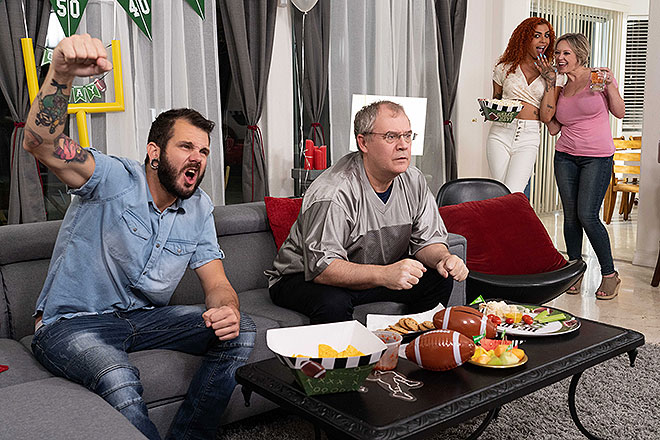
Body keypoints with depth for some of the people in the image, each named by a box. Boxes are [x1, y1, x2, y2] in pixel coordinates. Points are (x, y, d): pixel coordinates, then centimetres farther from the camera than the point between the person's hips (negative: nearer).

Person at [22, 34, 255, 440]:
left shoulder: (200, 209, 2)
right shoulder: (114, 179, -14)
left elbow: (217, 283, 1)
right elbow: (42, 145, -31)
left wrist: (227, 310, -25)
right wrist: (62, 72, -49)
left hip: (144, 317, 6)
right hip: (72, 323, -5)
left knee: (241, 331, -12)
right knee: (120, 380, -38)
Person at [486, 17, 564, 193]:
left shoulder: (552, 74, 7)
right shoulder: (505, 68, 8)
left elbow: (546, 117, -1)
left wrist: (550, 80, -5)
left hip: (529, 138, -1)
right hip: (500, 134, 1)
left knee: (513, 196, -15)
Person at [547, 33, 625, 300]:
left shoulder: (599, 78, -1)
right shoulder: (560, 88, 11)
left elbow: (619, 113, -1)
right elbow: (553, 129, 8)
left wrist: (609, 85, -15)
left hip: (597, 157, -4)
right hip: (565, 157, 4)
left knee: (587, 215, -12)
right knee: (570, 215, 3)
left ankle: (609, 274, 4)